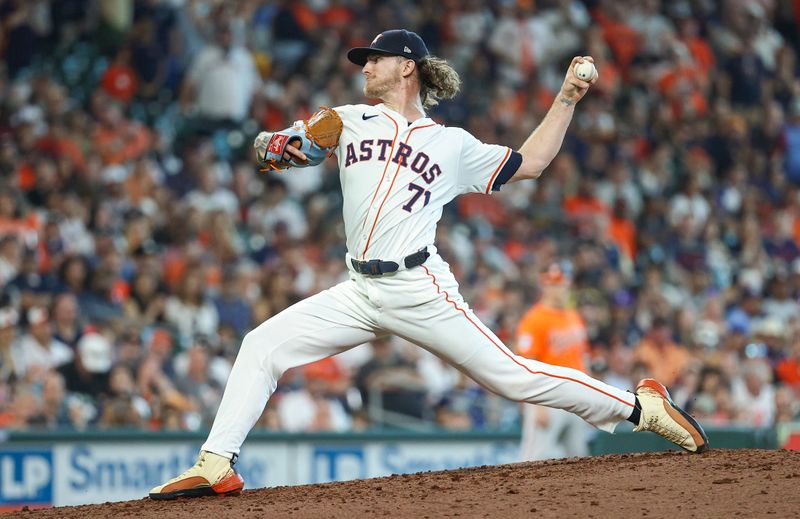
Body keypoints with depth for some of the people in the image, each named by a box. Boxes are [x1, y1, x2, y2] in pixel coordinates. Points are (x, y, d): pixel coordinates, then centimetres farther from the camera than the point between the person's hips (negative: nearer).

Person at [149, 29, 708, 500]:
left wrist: (567, 98, 11)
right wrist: (274, 145, -8)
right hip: (358, 293, 4)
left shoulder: (452, 144, 10)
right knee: (262, 345, -9)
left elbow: (528, 164, 17)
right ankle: (216, 467, -9)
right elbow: (272, 144, 17)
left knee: (513, 376, -9)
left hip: (420, 289, -4)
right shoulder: (351, 121, 17)